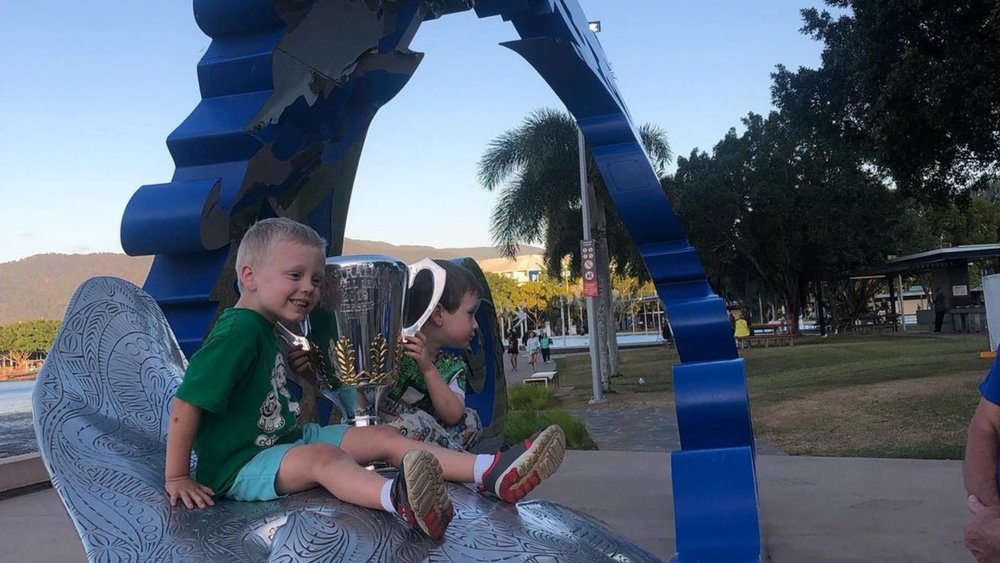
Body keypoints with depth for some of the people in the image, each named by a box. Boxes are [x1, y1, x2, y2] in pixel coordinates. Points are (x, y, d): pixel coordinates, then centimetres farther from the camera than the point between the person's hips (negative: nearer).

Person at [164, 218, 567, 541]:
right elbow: (185, 405, -21)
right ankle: (399, 499, -71)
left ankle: (493, 473, -17)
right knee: (321, 456, -38)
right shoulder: (237, 332, -21)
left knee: (385, 436, -4)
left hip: (286, 439, 10)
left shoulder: (262, 328, 9)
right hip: (241, 465, -10)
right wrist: (177, 479, -17)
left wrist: (286, 368, 5)